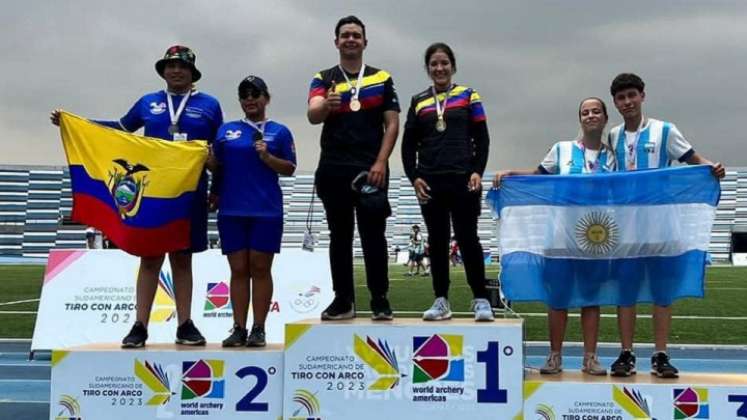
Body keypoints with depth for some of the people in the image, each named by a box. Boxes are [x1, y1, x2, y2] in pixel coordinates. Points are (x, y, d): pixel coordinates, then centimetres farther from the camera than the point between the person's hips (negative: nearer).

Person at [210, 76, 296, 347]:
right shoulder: (226, 130, 13)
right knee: (238, 270, 4)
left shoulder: (279, 131, 6)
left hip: (266, 211, -2)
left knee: (260, 269, 0)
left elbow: (290, 169, 3)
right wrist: (214, 191, 3)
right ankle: (238, 328, 8)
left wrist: (267, 157, -12)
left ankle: (259, 329, 5)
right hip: (232, 210, 2)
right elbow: (216, 165, 17)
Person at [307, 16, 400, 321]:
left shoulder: (381, 79, 7)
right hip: (333, 170, 1)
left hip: (370, 169, -1)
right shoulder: (323, 79, 6)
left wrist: (381, 163, -9)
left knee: (373, 236, -2)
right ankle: (343, 300, 14)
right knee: (339, 236, 7)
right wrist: (326, 105, -36)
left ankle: (379, 299, 6)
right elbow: (312, 116, -12)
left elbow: (392, 124, 3)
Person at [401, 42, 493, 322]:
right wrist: (413, 177, -2)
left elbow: (482, 138, 4)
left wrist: (478, 171, -8)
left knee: (467, 239, -3)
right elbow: (409, 145, 11)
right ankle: (441, 301, 11)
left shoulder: (468, 96, 6)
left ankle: (480, 299, 5)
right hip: (430, 183, 2)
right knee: (437, 241, 5)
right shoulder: (418, 102, 11)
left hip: (463, 181, -2)